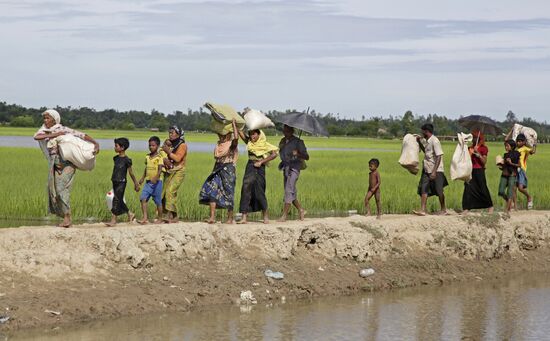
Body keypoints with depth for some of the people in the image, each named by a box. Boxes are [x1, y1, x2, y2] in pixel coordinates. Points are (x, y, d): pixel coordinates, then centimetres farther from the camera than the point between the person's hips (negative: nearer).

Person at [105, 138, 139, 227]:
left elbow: (131, 172, -5)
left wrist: (136, 183, 2)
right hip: (115, 182, 8)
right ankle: (130, 214, 27)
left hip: (121, 182, -8)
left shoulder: (126, 160, -11)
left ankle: (113, 220, -7)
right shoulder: (116, 158, 10)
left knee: (117, 200, -9)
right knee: (119, 201, 11)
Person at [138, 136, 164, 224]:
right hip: (148, 182, 5)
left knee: (158, 201, 4)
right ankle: (145, 217, -10)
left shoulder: (159, 157, -9)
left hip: (156, 182, -5)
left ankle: (160, 218, 18)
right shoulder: (147, 157, 10)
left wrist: (155, 178, -33)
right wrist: (142, 178, 14)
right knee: (143, 198, -10)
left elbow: (160, 169, -18)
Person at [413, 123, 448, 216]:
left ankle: (443, 209, 17)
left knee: (439, 191, 2)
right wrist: (419, 142, 16)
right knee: (423, 189, -2)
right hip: (427, 169, 8)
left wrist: (434, 172, -26)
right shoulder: (426, 141, 11)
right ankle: (422, 210, -5)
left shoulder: (434, 141, -16)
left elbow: (439, 157, -21)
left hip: (436, 170, -8)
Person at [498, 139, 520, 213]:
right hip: (504, 174, 5)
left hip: (512, 174, -5)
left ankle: (507, 209, -8)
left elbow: (519, 165, -4)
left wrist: (511, 163, -16)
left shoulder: (516, 154, -2)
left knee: (510, 192, -8)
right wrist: (501, 166, 0)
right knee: (501, 192, -4)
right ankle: (509, 202, 22)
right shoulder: (506, 155, 14)